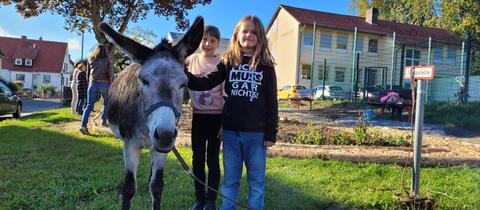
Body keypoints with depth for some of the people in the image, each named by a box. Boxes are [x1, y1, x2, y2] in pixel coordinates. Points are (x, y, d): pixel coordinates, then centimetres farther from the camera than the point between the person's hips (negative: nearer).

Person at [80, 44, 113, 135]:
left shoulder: (90, 60, 14)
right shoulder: (107, 60, 4)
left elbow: (87, 74, 17)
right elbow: (110, 74, -8)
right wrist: (110, 86, 3)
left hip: (93, 84, 2)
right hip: (104, 84, -2)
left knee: (89, 106, -2)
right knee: (106, 103, 21)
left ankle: (83, 125, -16)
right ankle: (104, 122, 19)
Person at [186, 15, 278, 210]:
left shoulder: (266, 66, 0)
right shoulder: (228, 62, 4)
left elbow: (271, 101, 0)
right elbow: (207, 82, -8)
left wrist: (271, 132, -4)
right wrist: (184, 74, -24)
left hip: (257, 132, -1)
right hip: (230, 131, 1)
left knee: (256, 179, 10)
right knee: (230, 179, 14)